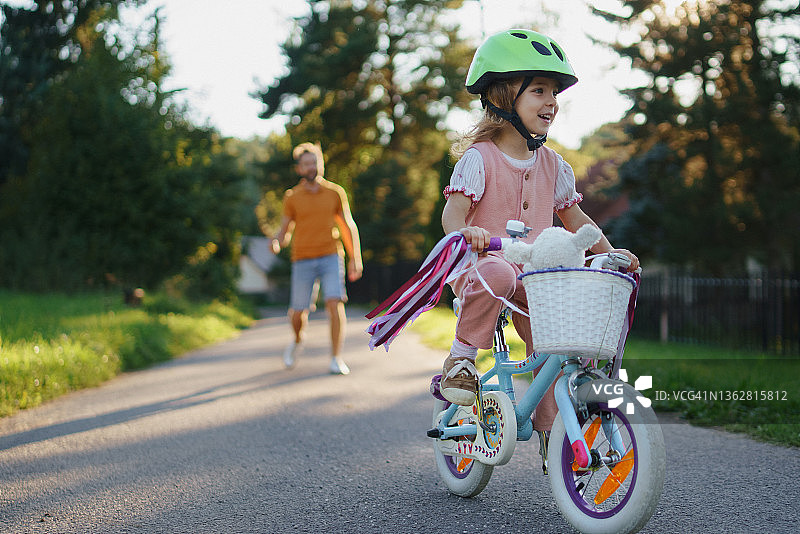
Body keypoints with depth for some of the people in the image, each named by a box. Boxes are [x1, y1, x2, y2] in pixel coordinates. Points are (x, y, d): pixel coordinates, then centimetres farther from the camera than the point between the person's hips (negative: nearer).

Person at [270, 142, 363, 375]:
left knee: (335, 305, -19)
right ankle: (298, 341, 38)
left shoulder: (335, 192, 6)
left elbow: (348, 226, 13)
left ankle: (336, 359, -13)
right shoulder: (292, 197, 4)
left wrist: (355, 258, 6)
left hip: (331, 258, 0)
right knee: (298, 314, 4)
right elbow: (285, 232, 7)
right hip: (303, 262, 0)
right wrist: (276, 243, -17)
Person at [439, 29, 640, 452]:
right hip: (479, 264, -5)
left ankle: (552, 433, 7)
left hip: (534, 276, 5)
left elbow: (573, 217, 20)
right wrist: (465, 230, -39)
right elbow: (453, 210, -16)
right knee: (498, 274, -40)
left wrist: (609, 252, 8)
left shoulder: (552, 165, 11)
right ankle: (462, 354, -19)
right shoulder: (479, 157, -6)